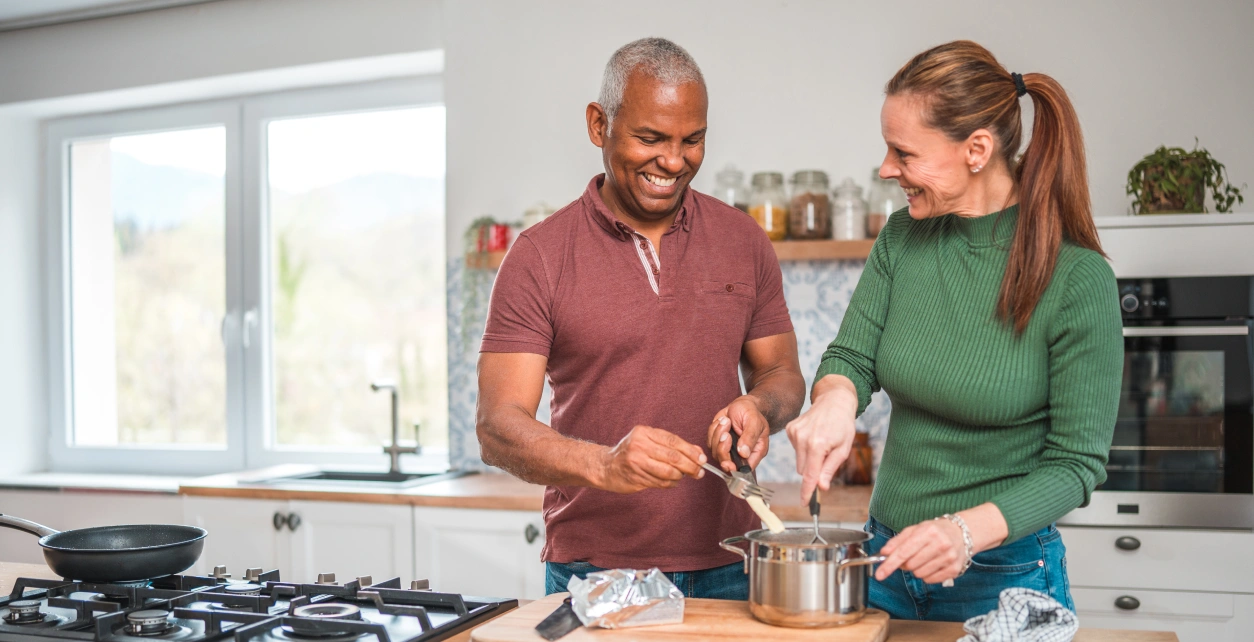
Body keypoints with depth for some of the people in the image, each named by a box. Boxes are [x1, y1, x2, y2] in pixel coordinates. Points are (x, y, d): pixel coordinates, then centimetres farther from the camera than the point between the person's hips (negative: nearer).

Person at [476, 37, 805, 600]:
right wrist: (603, 465, -31)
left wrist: (758, 405, -12)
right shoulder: (538, 257, -7)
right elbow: (496, 430, -12)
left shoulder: (744, 242, 4)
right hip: (591, 570, -2)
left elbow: (781, 373, 12)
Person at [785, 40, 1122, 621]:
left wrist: (969, 530, -27)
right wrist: (835, 398, -23)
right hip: (888, 555, 5)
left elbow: (1077, 462, -14)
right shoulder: (902, 239, -2)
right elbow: (850, 358, 0)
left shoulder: (1076, 276, -17)